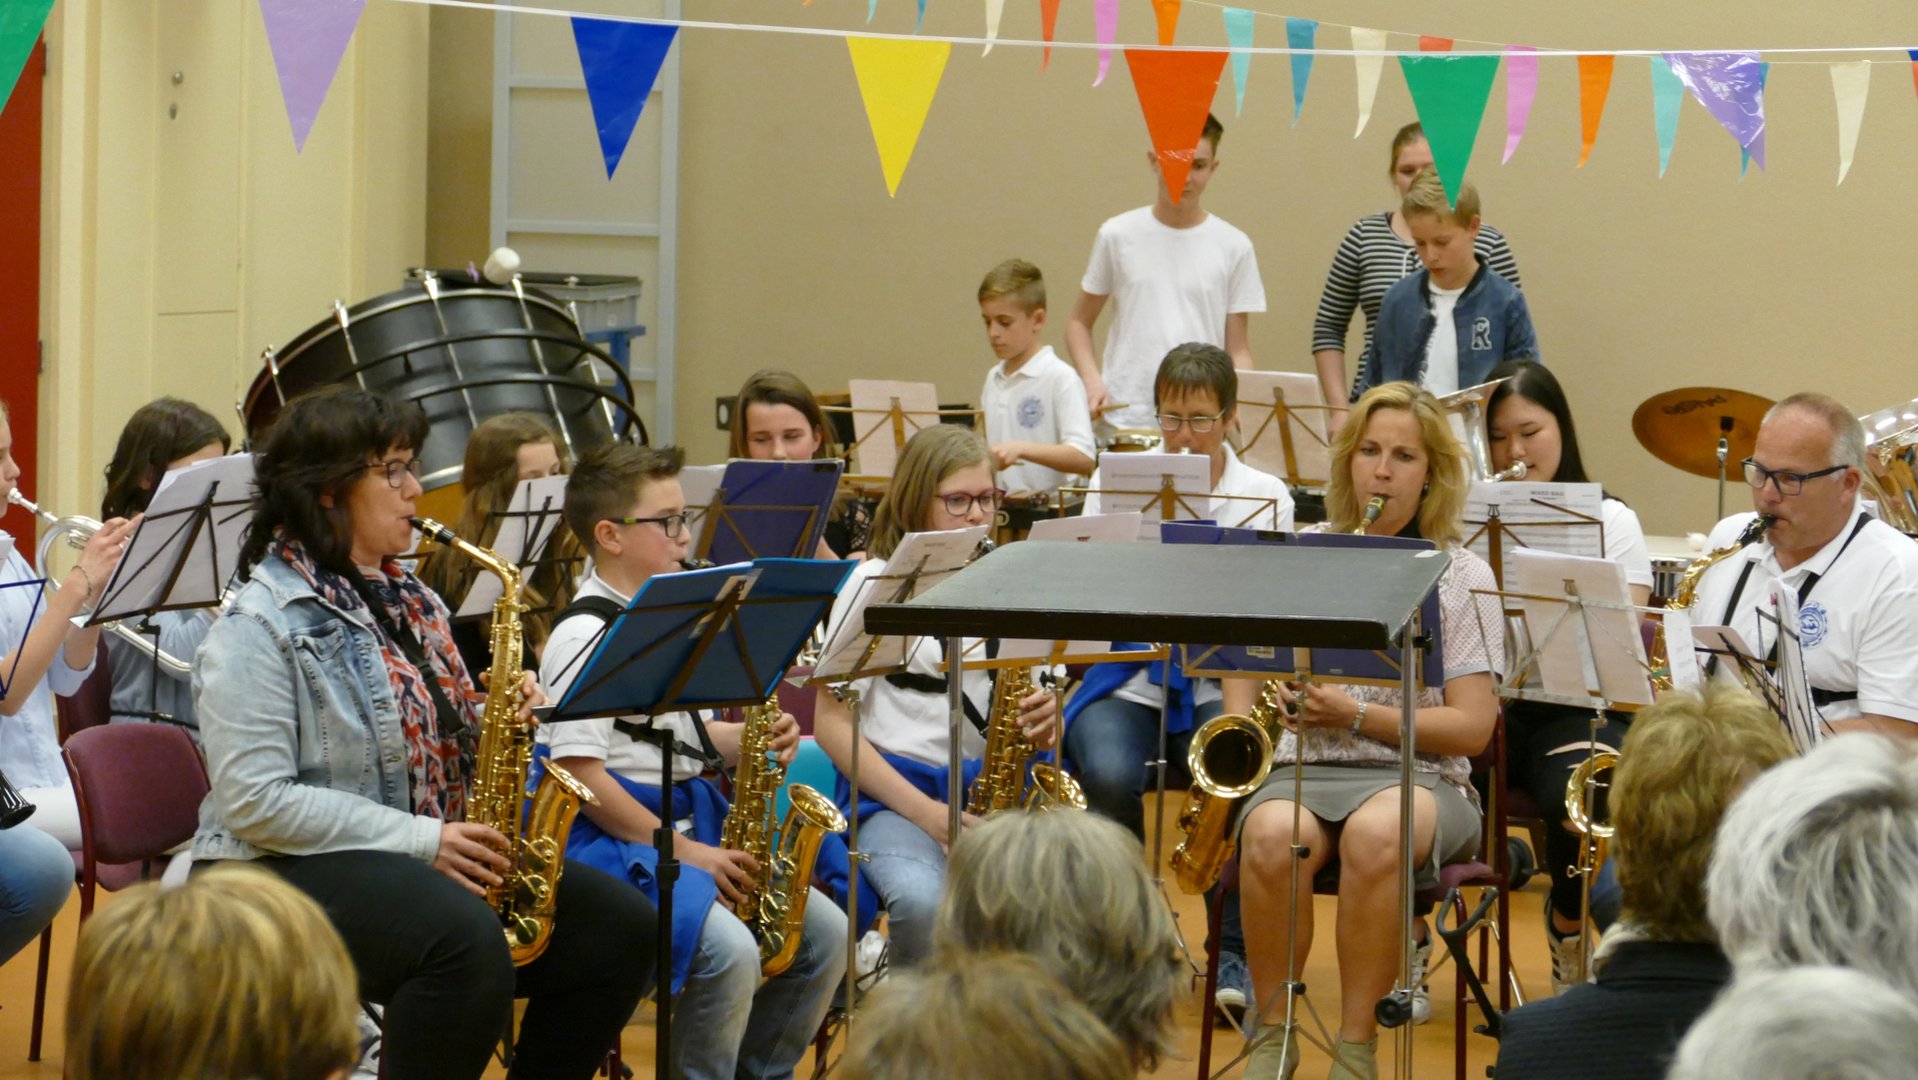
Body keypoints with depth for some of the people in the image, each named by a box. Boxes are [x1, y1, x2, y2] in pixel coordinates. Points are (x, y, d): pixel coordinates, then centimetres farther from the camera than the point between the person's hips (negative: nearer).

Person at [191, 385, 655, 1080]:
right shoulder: (258, 627, -11)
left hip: (431, 861, 8)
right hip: (291, 869, -8)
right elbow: (253, 802, -19)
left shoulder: (410, 603, 15)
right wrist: (417, 839, -21)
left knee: (619, 927, -9)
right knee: (467, 939, -36)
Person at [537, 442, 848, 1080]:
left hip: (689, 823, 9)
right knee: (729, 949, -30)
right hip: (609, 836, -9)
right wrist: (681, 852, -18)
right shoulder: (587, 634, -14)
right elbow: (579, 773, -19)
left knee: (825, 932, 0)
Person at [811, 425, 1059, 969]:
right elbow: (832, 723, -5)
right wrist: (926, 813, -16)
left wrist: (1044, 719, -10)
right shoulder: (876, 582, 1)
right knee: (923, 900, -36)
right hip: (893, 792, -3)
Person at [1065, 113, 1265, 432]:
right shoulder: (1117, 236, 5)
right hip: (1124, 418, 0)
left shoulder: (1234, 247, 4)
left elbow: (1237, 349, 7)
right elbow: (1079, 322, 12)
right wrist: (1092, 380, -5)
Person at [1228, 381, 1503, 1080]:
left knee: (1375, 834, -39)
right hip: (1302, 768, 2)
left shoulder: (1461, 575, 6)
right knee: (1273, 837, -35)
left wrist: (1356, 715, -13)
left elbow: (1472, 728, -2)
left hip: (1420, 777, -2)